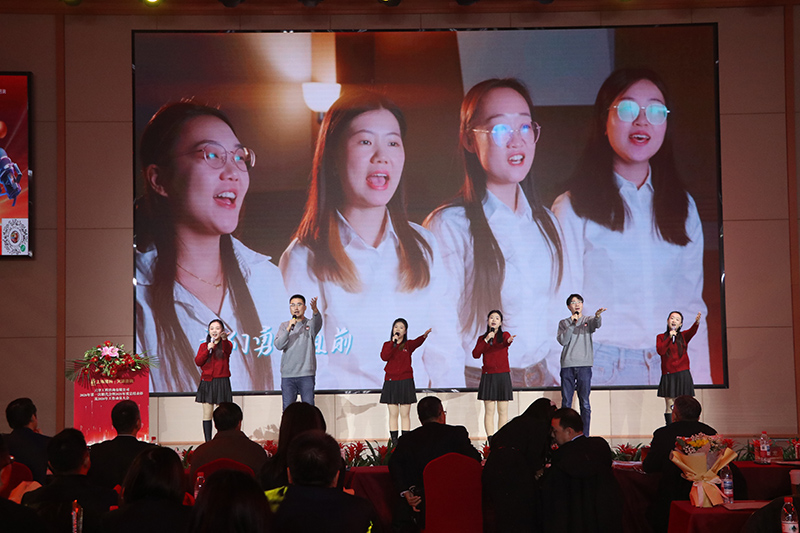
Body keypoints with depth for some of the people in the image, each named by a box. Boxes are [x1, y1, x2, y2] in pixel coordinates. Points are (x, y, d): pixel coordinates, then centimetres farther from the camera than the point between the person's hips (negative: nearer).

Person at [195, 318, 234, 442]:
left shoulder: (226, 344, 4)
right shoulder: (204, 346, 13)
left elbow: (228, 350, -21)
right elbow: (198, 362, 1)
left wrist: (224, 339, -43)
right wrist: (208, 350, -10)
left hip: (222, 382, -2)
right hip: (207, 382, 2)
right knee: (207, 413, 0)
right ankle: (208, 442, 2)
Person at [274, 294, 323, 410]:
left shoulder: (310, 325, 6)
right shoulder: (284, 326, 11)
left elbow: (317, 322, -19)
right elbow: (278, 345, -3)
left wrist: (315, 310, -41)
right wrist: (289, 329, -16)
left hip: (306, 375, -1)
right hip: (287, 375, 1)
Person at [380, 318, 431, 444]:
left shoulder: (408, 345, 3)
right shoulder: (387, 345, 7)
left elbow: (417, 343, -21)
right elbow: (384, 357, -14)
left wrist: (424, 336, -43)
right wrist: (393, 342, -18)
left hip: (405, 382, -1)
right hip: (391, 382, 1)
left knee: (405, 414, 1)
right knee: (393, 414, 2)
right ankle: (394, 441, 6)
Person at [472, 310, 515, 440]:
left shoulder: (504, 335, 5)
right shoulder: (482, 338, 12)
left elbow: (505, 343, -20)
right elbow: (475, 354, -3)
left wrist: (509, 341, -44)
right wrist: (486, 340, -10)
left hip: (502, 375, -1)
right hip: (487, 376, 1)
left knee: (503, 411, -1)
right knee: (489, 410, -3)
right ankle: (490, 441, -4)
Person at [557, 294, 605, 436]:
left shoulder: (588, 320, 10)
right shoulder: (563, 323, 14)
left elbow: (597, 325, -14)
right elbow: (562, 341, -1)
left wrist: (597, 315, -36)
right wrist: (572, 324, -8)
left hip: (584, 365, -1)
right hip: (567, 365, 1)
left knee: (585, 402, -2)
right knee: (566, 402, 1)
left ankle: (584, 435, 1)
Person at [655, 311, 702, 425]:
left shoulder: (683, 336, 7)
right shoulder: (661, 337, 8)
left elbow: (692, 331, -16)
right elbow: (660, 351, -9)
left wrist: (697, 322, -37)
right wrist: (670, 337, -13)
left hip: (682, 374, 0)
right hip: (668, 375, 0)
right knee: (670, 407, -2)